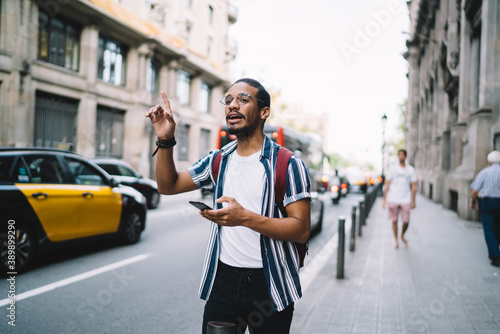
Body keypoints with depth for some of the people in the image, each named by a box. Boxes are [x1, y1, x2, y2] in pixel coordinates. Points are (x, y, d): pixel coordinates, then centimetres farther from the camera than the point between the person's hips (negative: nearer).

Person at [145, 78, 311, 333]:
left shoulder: (287, 164, -9)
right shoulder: (218, 161, 7)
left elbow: (301, 230, -15)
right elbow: (168, 185, 10)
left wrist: (245, 218, -28)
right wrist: (165, 141, -5)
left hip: (269, 285, -4)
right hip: (223, 279, 4)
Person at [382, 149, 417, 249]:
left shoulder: (411, 170, 5)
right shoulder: (392, 169, 4)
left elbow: (414, 186, 6)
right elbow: (387, 185, 4)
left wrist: (413, 201, 1)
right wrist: (384, 200, -1)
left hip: (405, 200, 0)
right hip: (393, 200, 0)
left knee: (406, 221, -1)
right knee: (394, 221, 3)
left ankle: (402, 236, 28)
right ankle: (396, 241, 16)